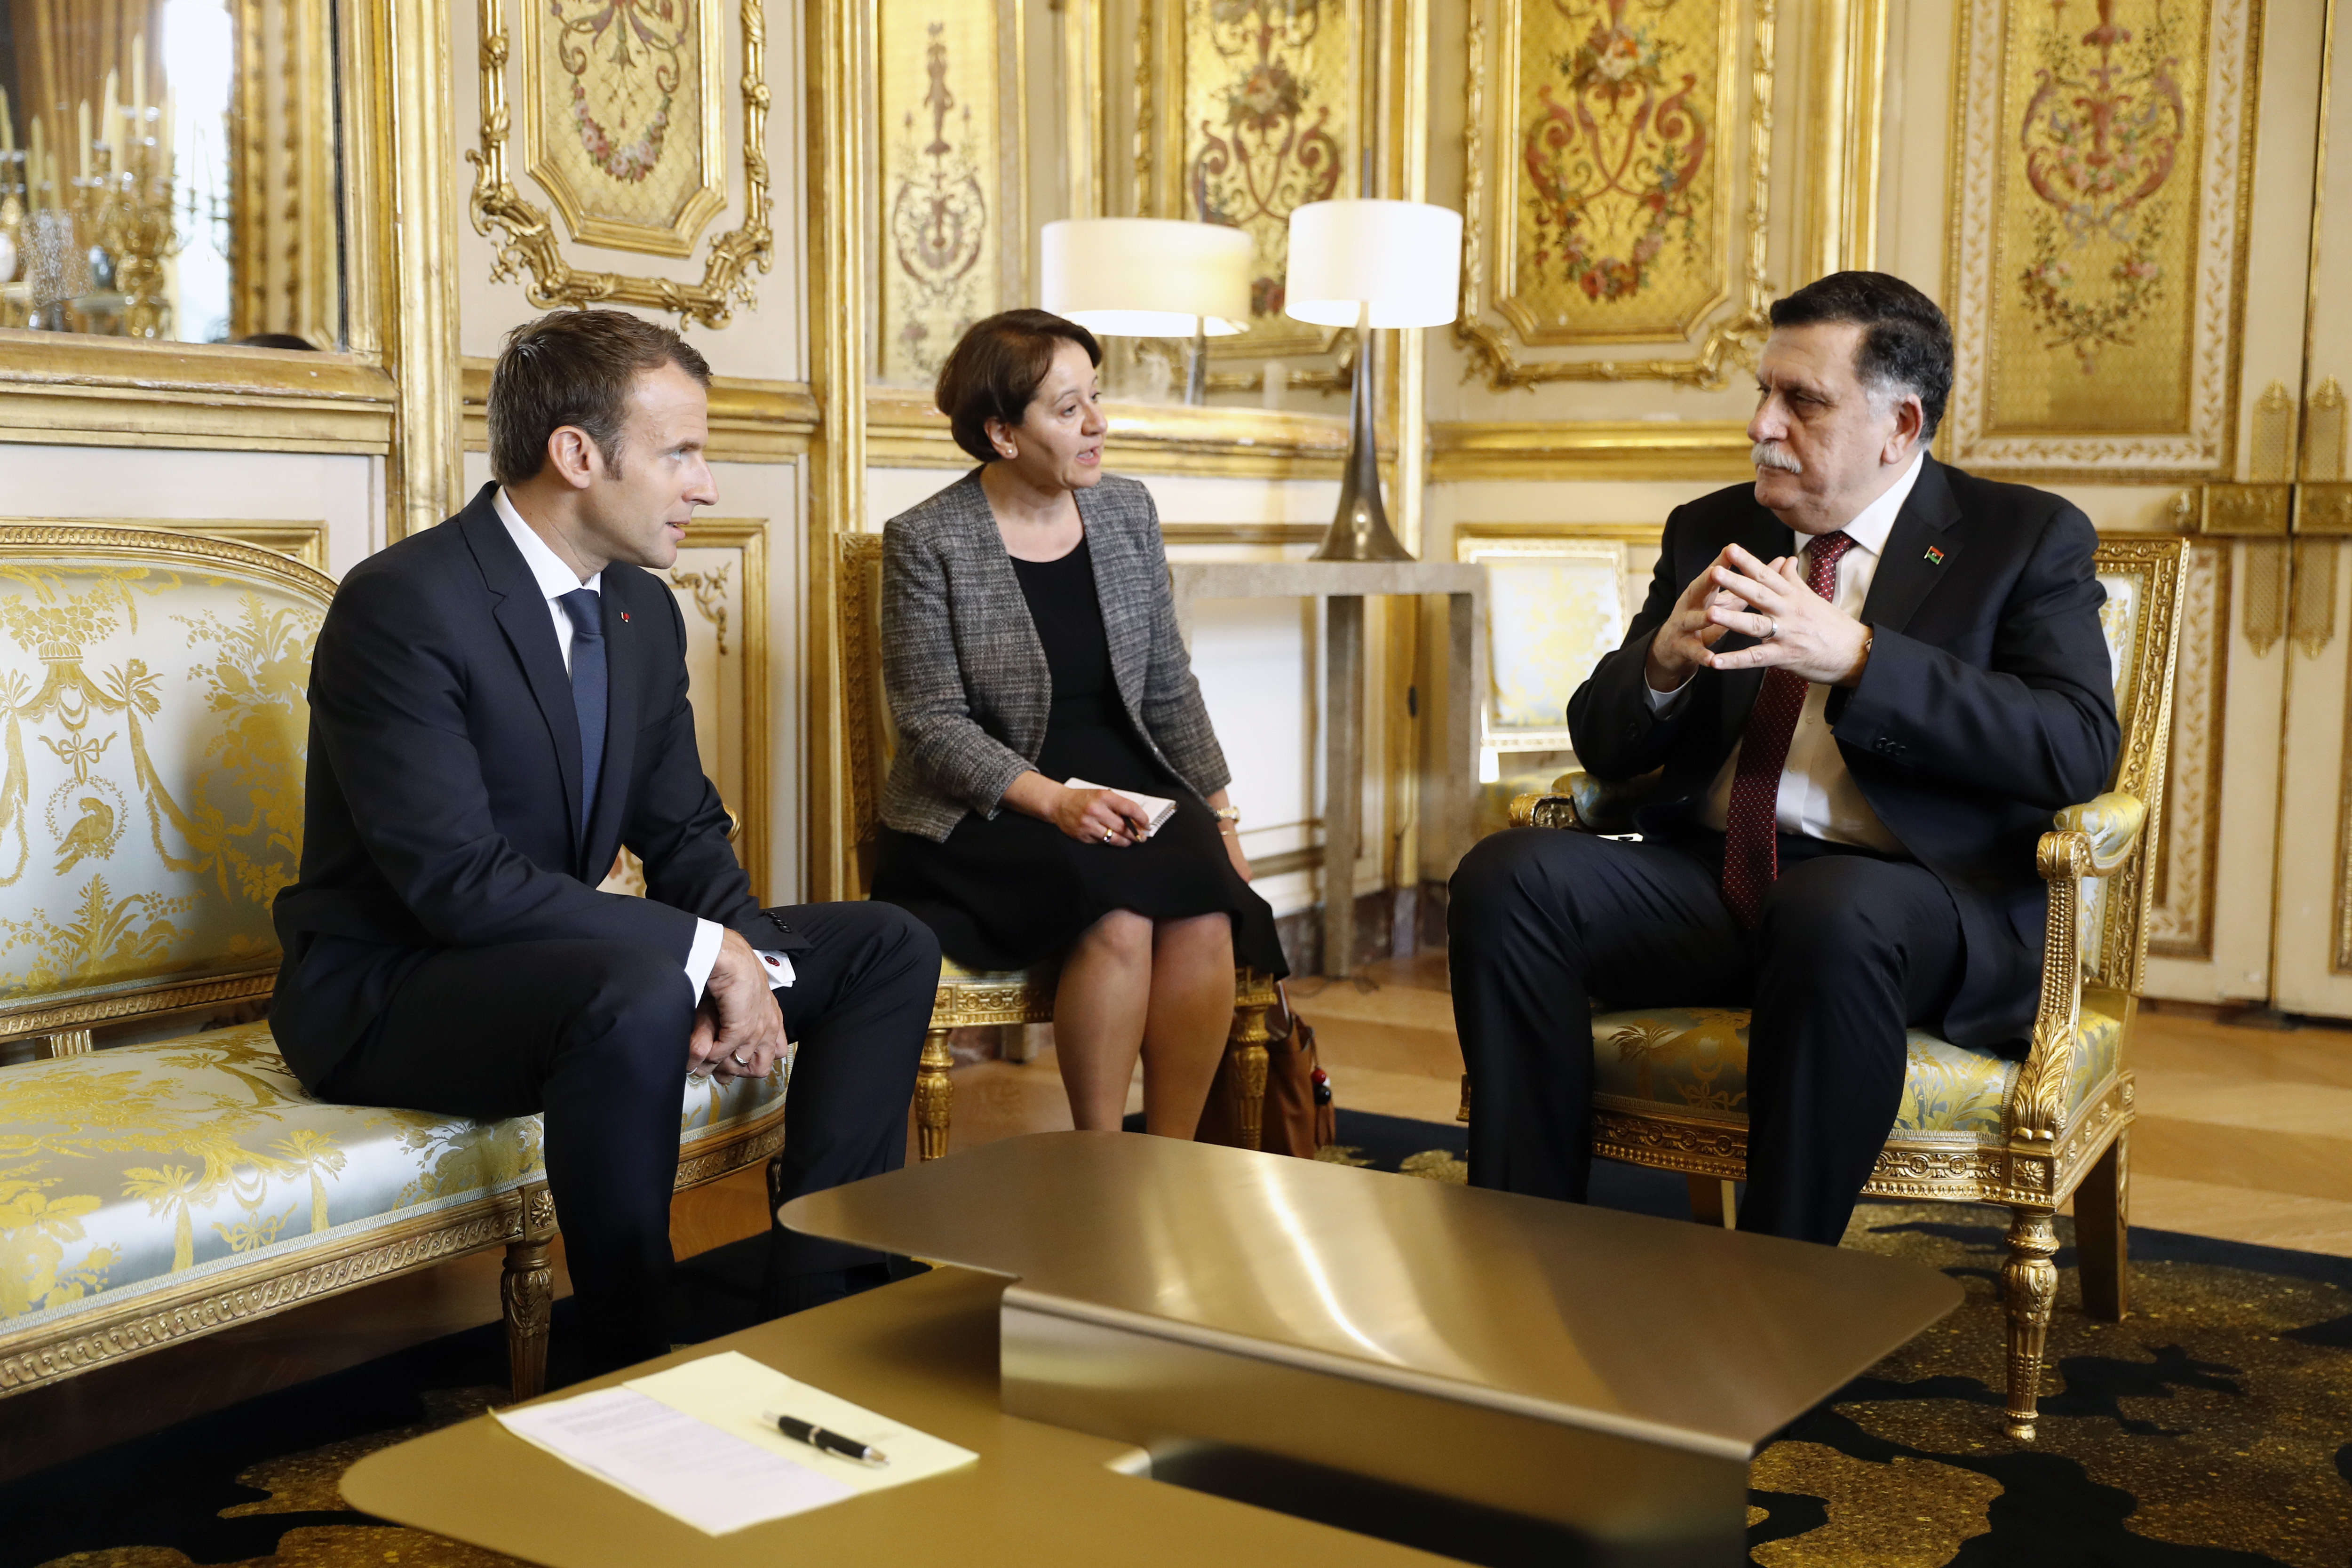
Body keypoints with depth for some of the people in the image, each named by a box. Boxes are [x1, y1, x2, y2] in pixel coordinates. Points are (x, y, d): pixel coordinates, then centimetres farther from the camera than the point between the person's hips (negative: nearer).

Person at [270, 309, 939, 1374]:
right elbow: (454, 878, -28)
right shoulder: (401, 605, -21)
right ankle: (633, 1374, -20)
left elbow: (685, 834, 9)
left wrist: (744, 963, -13)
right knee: (641, 998, -39)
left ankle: (814, 1306, -4)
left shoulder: (644, 610, 6)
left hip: (563, 960, 9)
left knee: (887, 948, -1)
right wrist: (706, 950, -27)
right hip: (388, 990, -8)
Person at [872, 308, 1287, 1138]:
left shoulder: (1127, 510, 10)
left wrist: (1220, 814, 5)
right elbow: (934, 724, -9)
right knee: (1121, 915, -32)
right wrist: (1053, 800, -22)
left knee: (1206, 914, -27)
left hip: (1129, 785, 4)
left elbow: (1170, 688, 14)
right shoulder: (925, 541, -5)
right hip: (986, 815, -4)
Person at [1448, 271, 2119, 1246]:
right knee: (1506, 877, -22)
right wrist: (1665, 659, -9)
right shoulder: (1710, 531, 18)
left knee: (1834, 915, -39)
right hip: (1711, 877, 5)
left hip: (1911, 895, -4)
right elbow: (1603, 745, 15)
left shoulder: (2027, 538, 6)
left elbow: (2079, 749, -10)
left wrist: (1856, 656, -21)